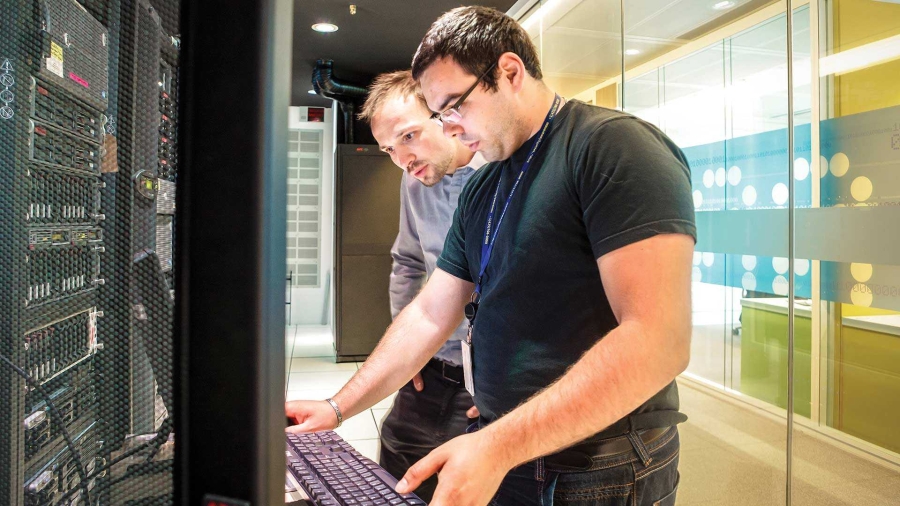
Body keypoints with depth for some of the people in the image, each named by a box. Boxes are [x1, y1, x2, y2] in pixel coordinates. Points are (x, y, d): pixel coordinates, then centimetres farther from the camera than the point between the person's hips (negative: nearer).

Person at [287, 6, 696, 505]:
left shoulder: (615, 146, -16)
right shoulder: (480, 189, 10)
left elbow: (659, 340, -26)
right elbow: (430, 314, 13)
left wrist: (499, 445, -28)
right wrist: (338, 407, 8)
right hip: (500, 455, 7)